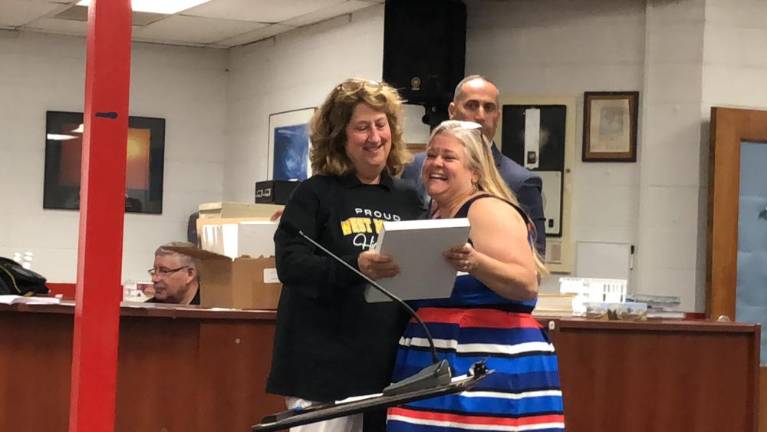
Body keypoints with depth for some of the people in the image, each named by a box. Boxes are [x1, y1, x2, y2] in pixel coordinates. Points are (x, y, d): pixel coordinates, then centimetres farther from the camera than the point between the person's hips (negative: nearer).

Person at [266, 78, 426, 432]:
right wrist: (355, 267, -29)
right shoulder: (315, 193, -1)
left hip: (389, 366, 5)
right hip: (325, 366, -5)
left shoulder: (407, 199, 12)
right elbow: (290, 265, -13)